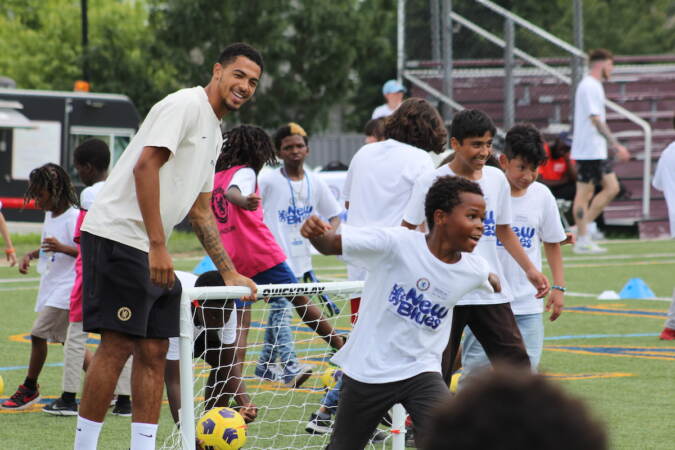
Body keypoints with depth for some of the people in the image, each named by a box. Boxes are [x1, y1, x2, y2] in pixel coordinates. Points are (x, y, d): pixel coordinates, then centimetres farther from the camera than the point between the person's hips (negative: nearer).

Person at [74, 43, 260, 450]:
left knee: (154, 351, 5)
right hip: (117, 236, -10)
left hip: (152, 253, 10)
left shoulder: (214, 133, 21)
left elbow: (201, 211, 27)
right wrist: (158, 246, -23)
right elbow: (145, 165, -20)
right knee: (118, 345, -11)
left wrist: (230, 273, 22)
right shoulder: (185, 104, -9)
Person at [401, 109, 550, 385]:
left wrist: (529, 269, 14)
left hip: (492, 292, 4)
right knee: (437, 374, -1)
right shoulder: (431, 182, -6)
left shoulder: (497, 179, 8)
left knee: (517, 366, 0)